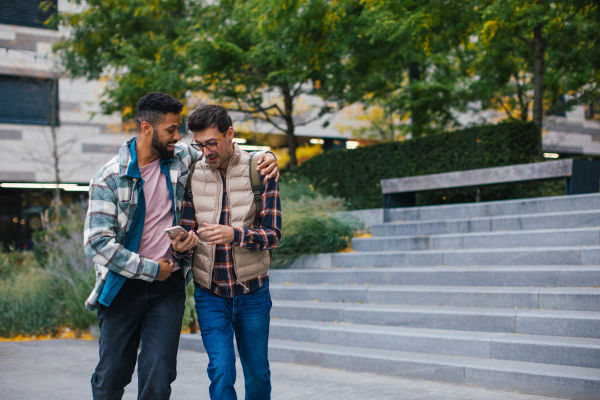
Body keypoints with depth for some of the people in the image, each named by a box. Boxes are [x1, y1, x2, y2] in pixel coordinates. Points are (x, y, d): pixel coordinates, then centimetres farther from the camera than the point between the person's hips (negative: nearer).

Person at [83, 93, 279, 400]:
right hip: (124, 285, -2)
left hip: (169, 286, 2)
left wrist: (264, 156, -1)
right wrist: (150, 269, -12)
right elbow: (97, 243, -13)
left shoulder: (180, 158, 2)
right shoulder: (110, 178, -9)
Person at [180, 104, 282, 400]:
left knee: (257, 374, 12)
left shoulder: (259, 171, -7)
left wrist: (234, 235, -30)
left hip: (252, 291, 0)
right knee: (221, 373, -7)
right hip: (210, 292, 0)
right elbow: (187, 226, 2)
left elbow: (273, 234, -12)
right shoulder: (192, 174, -1)